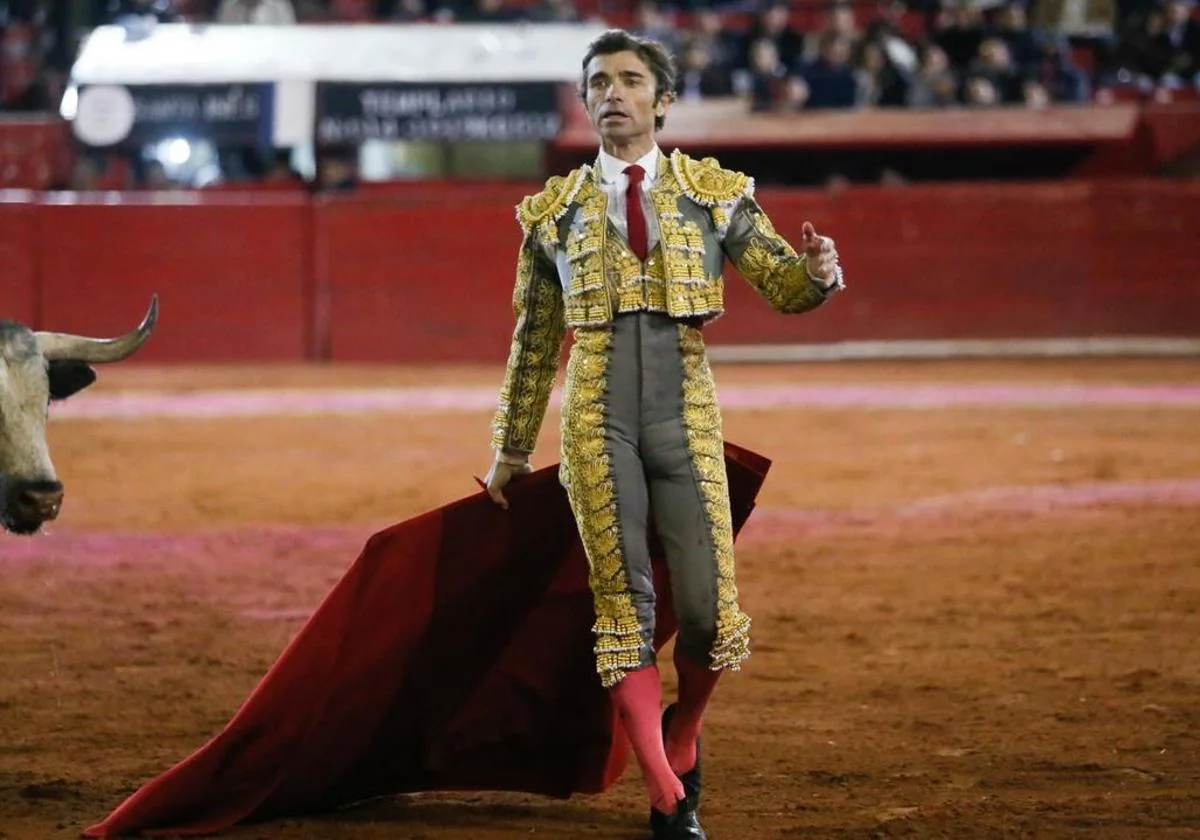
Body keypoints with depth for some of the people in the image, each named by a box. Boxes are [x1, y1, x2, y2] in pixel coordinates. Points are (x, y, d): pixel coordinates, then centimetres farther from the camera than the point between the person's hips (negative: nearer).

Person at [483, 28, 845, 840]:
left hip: (687, 421, 0)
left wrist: (820, 272, -22)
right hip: (597, 427, 0)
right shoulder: (557, 210, 8)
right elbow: (535, 341, 15)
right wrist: (512, 449, 19)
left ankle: (683, 736, 25)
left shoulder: (714, 192, 7)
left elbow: (785, 286, 3)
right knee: (624, 605, -6)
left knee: (710, 607, -5)